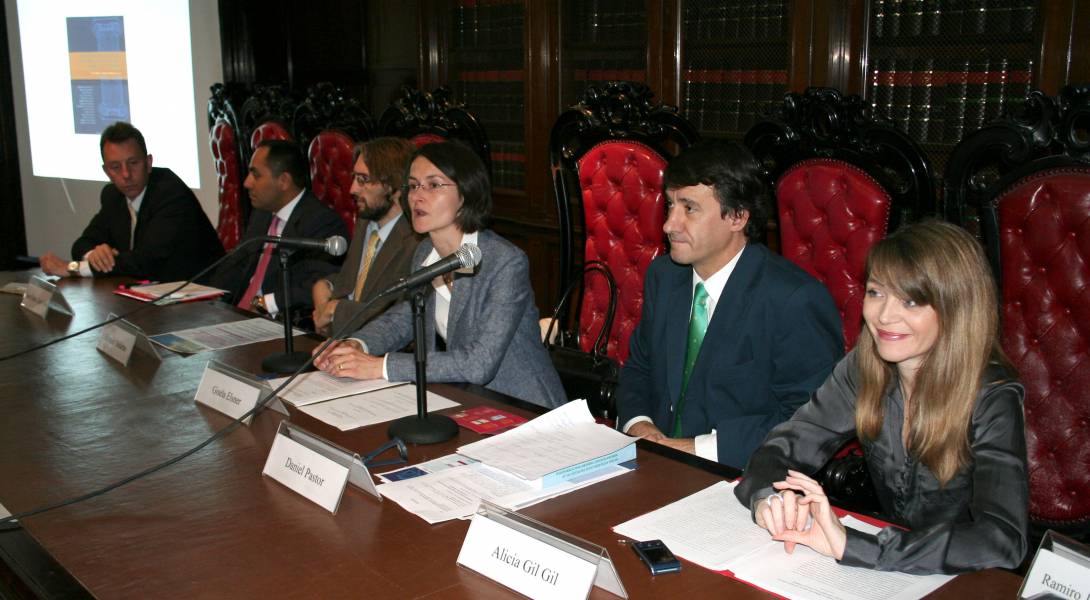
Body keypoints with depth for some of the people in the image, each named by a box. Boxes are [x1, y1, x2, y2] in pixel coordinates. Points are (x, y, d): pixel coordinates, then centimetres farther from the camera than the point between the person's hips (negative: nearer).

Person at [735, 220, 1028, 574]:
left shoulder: (992, 401, -17)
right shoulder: (863, 369, -6)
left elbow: (1003, 541, -29)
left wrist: (852, 546, -37)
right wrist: (769, 496, -26)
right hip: (886, 575, 3)